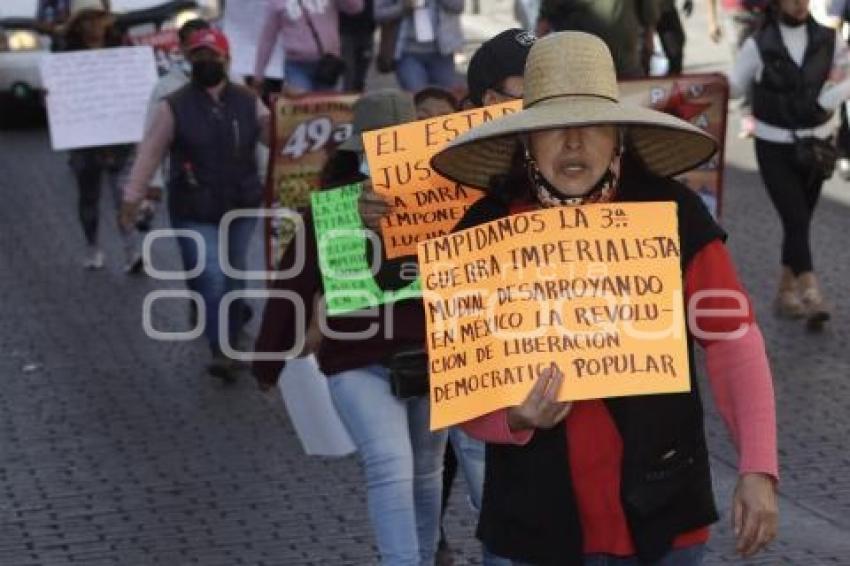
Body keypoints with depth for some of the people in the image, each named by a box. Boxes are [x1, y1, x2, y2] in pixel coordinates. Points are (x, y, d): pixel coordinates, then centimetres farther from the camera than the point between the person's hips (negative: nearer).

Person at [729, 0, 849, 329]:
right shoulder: (759, 45, -8)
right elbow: (735, 87, -2)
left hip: (816, 144, 4)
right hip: (774, 147, -4)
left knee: (800, 221, 11)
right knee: (796, 220, -13)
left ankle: (786, 291, 24)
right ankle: (811, 293, -20)